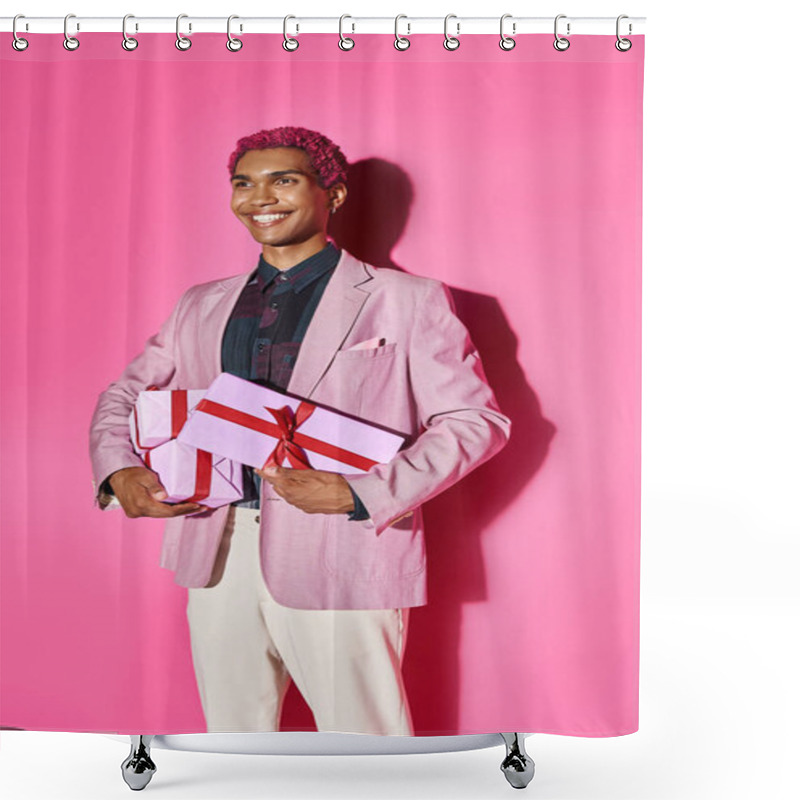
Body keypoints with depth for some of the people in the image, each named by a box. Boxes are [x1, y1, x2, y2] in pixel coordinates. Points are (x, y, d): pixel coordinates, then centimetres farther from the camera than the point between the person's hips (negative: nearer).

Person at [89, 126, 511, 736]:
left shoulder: (408, 301, 0)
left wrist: (361, 493, -18)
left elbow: (476, 420, -4)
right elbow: (124, 397, 21)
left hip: (342, 558, -4)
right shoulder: (201, 307, 14)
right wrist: (120, 473, -2)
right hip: (218, 555, 5)